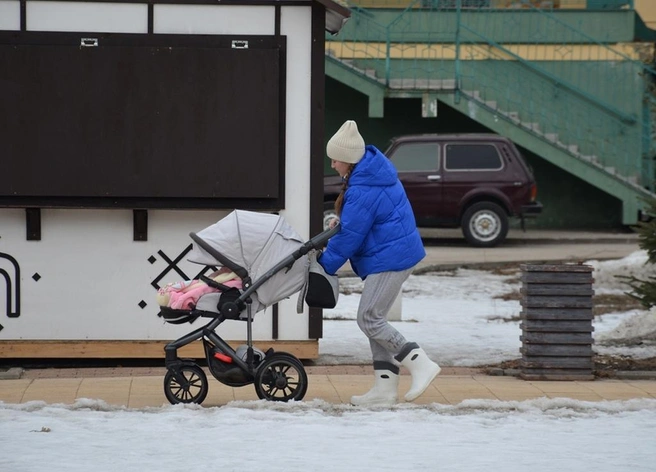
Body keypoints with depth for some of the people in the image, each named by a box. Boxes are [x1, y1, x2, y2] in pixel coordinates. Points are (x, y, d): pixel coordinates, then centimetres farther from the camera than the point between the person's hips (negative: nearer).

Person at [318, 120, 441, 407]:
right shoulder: (375, 170, 9)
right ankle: (385, 389, 11)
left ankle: (421, 364, -4)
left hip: (389, 259, -11)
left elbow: (349, 237, -18)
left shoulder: (362, 192, -23)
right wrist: (342, 221, 13)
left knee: (369, 319, -9)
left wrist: (325, 264, -7)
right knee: (375, 319, 11)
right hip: (398, 253, 11)